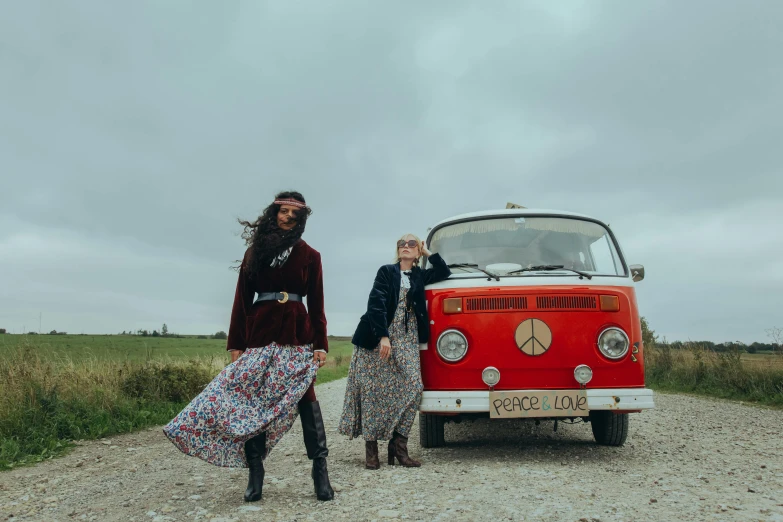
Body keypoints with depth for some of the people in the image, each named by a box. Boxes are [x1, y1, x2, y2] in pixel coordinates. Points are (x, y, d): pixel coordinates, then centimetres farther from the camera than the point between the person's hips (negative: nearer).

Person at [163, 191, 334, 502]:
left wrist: (321, 344, -3)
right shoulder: (256, 251, 9)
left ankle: (320, 468, 1)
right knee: (253, 399, 0)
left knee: (306, 397, -5)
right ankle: (255, 473, 9)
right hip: (260, 332, 2)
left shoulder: (309, 256, 6)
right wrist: (235, 343, 1)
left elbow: (316, 304, 4)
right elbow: (242, 299, 6)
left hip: (297, 333, -1)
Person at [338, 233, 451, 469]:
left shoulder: (419, 276, 15)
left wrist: (428, 252, 14)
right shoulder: (386, 272, 2)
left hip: (406, 343, 3)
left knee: (411, 388, -10)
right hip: (377, 340, -3)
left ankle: (399, 446, -2)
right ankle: (371, 448, 4)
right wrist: (383, 336, -17)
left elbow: (444, 273, 20)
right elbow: (376, 304, -8)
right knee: (375, 390, -2)